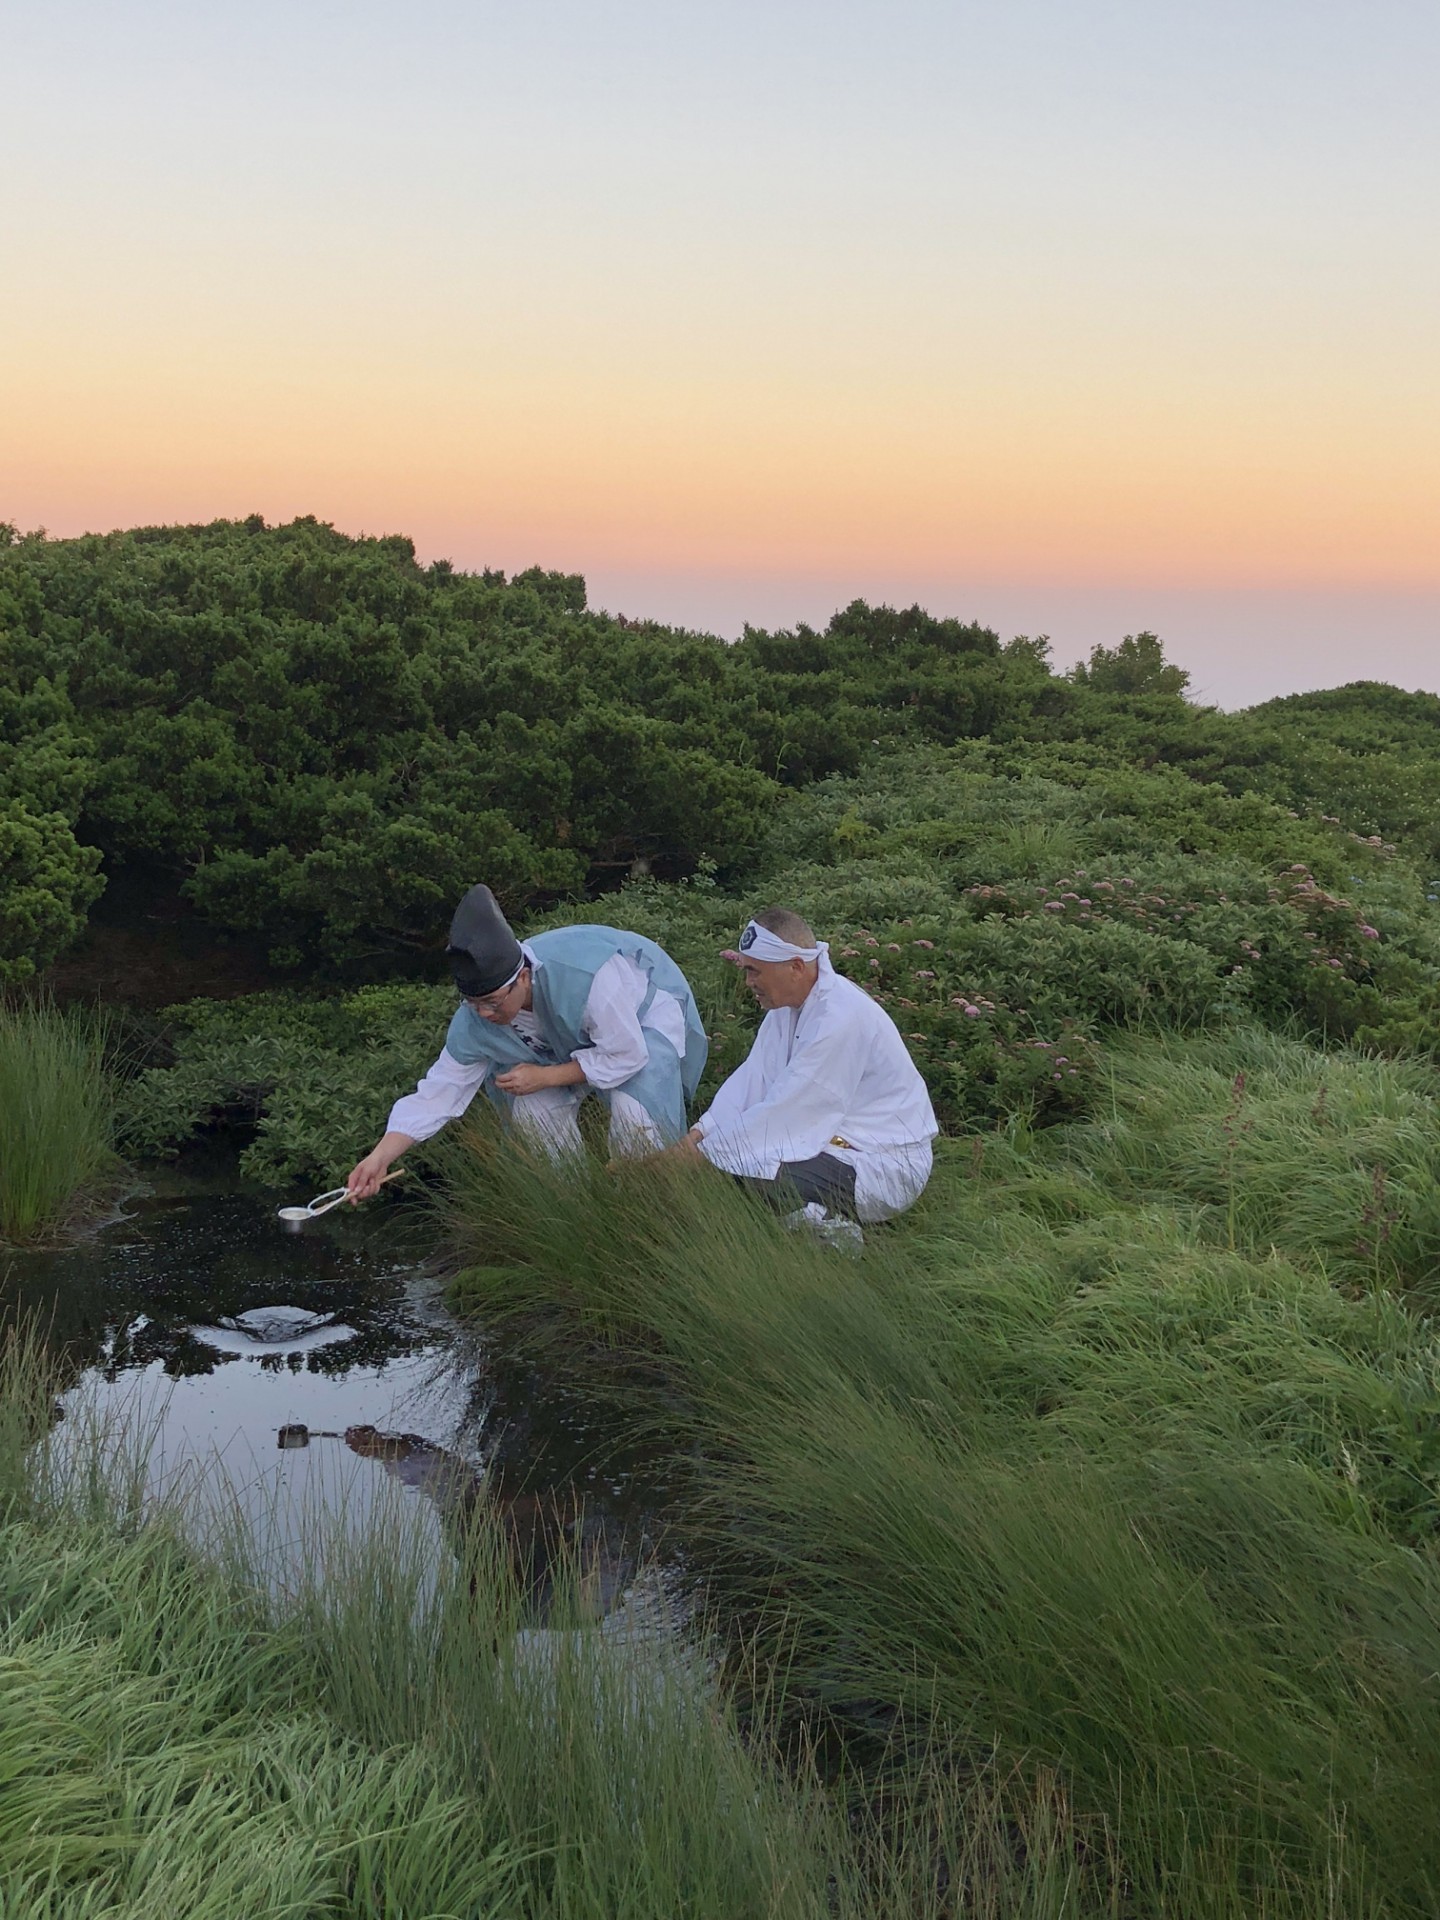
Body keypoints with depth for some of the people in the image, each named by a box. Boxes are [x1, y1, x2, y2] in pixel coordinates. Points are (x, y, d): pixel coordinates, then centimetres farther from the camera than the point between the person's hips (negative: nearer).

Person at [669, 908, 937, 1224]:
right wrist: (698, 1135, -13)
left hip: (886, 1162, -9)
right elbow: (753, 1079, 1)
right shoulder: (789, 1001, 5)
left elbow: (787, 1110, -24)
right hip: (835, 1137, 9)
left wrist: (704, 1152, -19)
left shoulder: (840, 1018, -25)